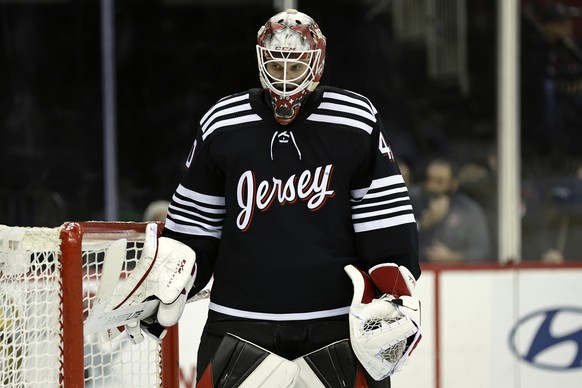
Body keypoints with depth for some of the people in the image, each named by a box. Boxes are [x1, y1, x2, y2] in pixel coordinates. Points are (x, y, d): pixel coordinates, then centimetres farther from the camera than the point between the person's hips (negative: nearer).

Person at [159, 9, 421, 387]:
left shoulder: (356, 121, -3)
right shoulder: (221, 124, 2)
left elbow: (387, 218, 1)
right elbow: (192, 222, 10)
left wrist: (395, 292, -6)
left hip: (337, 319, -1)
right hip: (241, 319, 1)